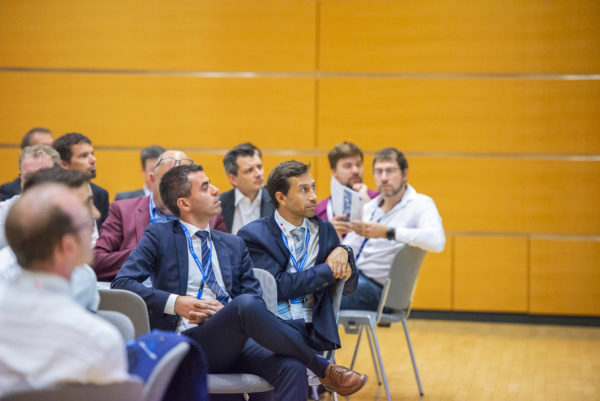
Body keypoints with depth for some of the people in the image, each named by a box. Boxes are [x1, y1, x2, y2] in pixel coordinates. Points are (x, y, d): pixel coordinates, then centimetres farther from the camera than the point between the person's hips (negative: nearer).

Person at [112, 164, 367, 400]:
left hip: (233, 342, 5)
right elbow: (121, 283, -1)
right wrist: (175, 302, -14)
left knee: (292, 367, -29)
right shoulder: (160, 236, 9)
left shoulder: (234, 245, 22)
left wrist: (223, 311, -6)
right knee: (245, 304, -34)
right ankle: (324, 370, -19)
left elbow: (256, 296, 16)